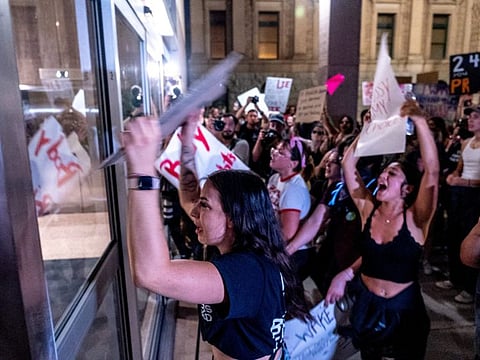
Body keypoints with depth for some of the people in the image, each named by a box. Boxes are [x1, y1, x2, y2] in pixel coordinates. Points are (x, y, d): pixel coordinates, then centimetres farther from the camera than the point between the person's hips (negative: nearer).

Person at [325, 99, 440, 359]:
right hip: (367, 305, 3)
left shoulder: (415, 218, -16)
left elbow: (432, 171, -32)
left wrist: (419, 121, -34)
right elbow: (348, 163, -8)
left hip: (403, 309, -3)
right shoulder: (368, 209, -7)